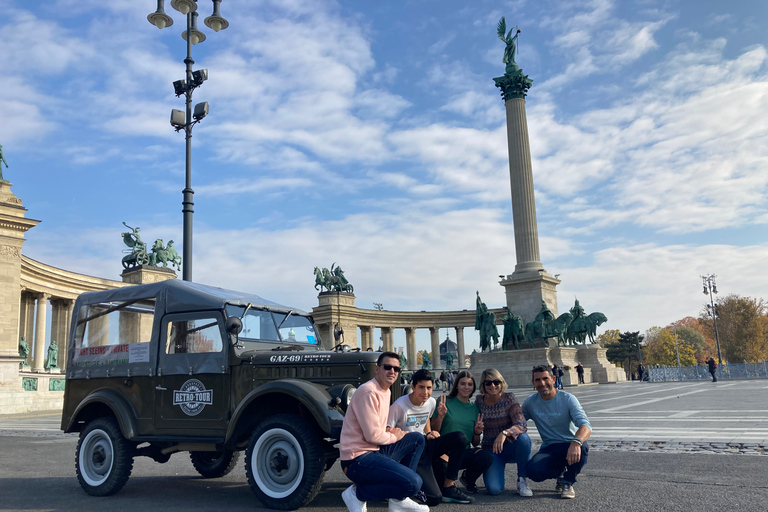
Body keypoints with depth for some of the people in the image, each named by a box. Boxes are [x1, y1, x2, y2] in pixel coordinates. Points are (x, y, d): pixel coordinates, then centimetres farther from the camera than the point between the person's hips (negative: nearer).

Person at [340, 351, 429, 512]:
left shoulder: (386, 390, 14)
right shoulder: (368, 392, -18)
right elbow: (373, 435, -22)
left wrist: (388, 430, 1)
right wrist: (394, 437, -4)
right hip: (358, 459, -10)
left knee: (417, 438, 12)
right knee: (413, 483, -21)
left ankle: (398, 499, 13)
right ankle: (357, 492, -3)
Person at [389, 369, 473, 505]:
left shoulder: (431, 402, 3)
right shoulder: (399, 406, -18)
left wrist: (428, 434, 6)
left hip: (425, 446, 7)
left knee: (460, 438, -17)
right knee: (434, 498, -23)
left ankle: (448, 487, -7)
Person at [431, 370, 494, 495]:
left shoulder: (474, 409, 12)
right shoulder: (445, 402, 1)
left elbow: (475, 444, 15)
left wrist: (477, 432, -4)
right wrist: (440, 416, -17)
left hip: (465, 452, 3)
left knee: (487, 457, -29)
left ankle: (468, 479, 6)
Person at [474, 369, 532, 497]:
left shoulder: (509, 398, -10)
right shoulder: (479, 401, -3)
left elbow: (522, 425, -23)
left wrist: (504, 433, -39)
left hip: (510, 446, 0)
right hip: (491, 450, 0)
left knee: (523, 438, -35)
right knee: (494, 489, -23)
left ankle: (522, 480, -12)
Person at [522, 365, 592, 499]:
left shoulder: (568, 399, -10)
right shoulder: (530, 402, 1)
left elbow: (585, 426, -24)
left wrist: (576, 443, -46)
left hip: (570, 447, -2)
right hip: (549, 449, 2)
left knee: (582, 447, -37)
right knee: (533, 471, -29)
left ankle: (568, 482, -6)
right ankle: (559, 472, 9)